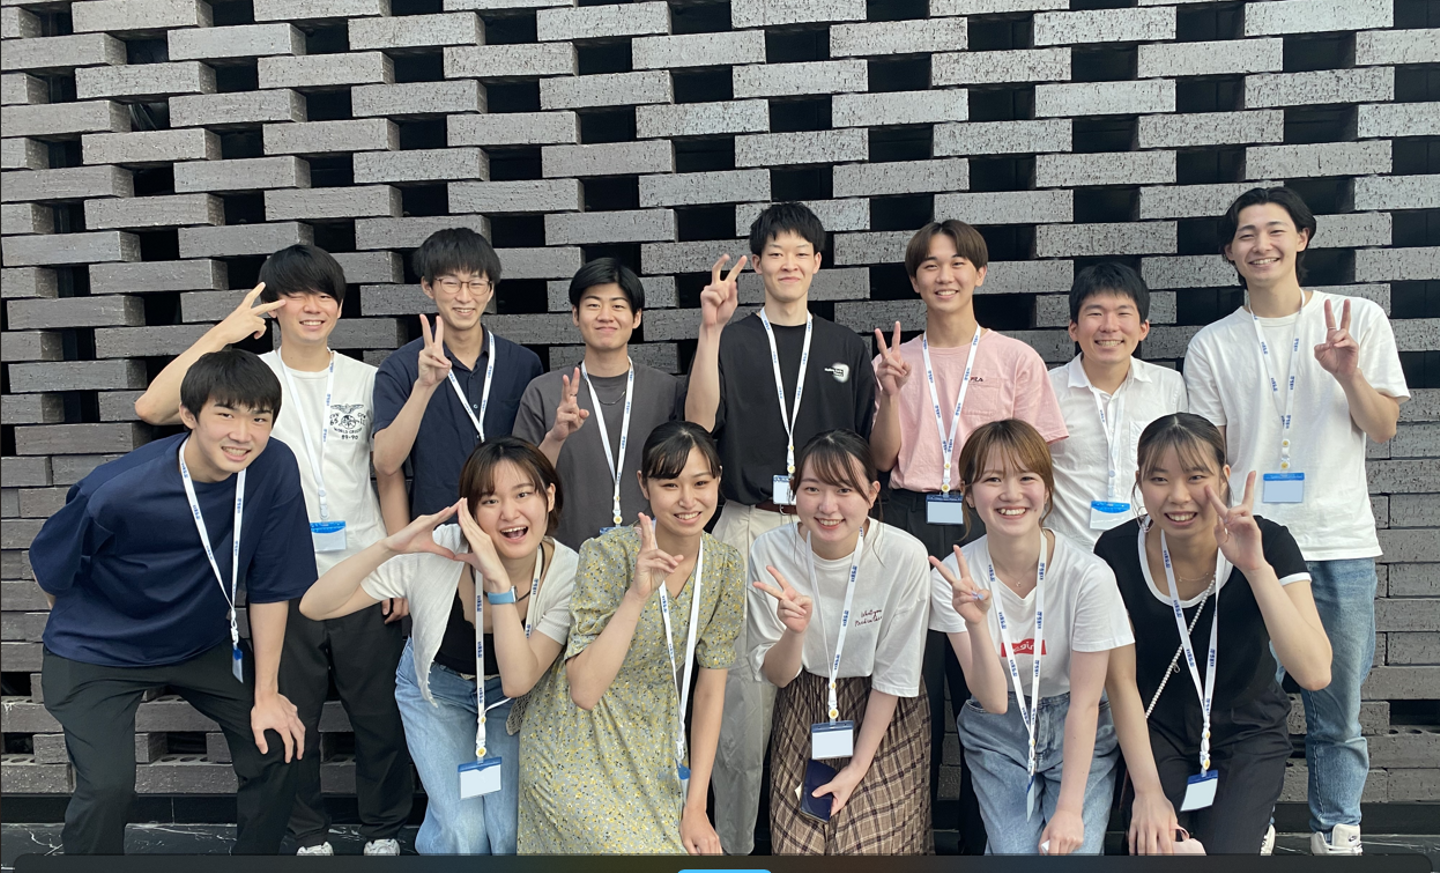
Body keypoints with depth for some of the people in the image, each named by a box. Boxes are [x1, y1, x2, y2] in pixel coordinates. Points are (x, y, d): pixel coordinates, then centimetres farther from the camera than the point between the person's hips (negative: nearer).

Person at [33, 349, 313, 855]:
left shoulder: (275, 469, -21)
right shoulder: (116, 492, -30)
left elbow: (270, 587, -12)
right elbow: (50, 568, -8)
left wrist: (266, 694, -8)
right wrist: (91, 625, 9)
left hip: (203, 643, 4)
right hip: (99, 652, -3)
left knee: (278, 746, -2)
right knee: (108, 786, -18)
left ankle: (255, 857, 23)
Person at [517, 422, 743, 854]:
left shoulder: (726, 569, -6)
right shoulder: (607, 555, -20)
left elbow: (709, 689, -1)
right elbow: (584, 690, -26)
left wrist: (696, 807, -4)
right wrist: (638, 593, -34)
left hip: (654, 750, 5)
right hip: (577, 751, -4)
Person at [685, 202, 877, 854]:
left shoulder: (845, 348, 13)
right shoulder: (733, 342, 6)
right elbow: (698, 423, -11)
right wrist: (709, 331, -15)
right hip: (748, 530, -2)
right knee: (742, 698, -3)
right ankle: (734, 844, 12)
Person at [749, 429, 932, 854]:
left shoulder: (905, 556, -21)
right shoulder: (770, 551, -16)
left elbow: (894, 676, -11)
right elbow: (776, 676, -9)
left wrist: (857, 768, -11)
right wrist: (795, 630, -30)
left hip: (884, 713, -1)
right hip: (804, 712, 2)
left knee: (871, 846, -9)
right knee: (797, 844, -4)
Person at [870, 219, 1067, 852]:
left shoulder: (1016, 360, 5)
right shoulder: (894, 361, 11)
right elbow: (882, 458, 6)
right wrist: (891, 392, -8)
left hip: (988, 526, -1)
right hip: (912, 524, 2)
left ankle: (983, 836, 14)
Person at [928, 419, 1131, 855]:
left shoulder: (1089, 575, -20)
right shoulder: (954, 576, -15)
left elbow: (1085, 702, -14)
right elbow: (993, 701, -17)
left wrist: (1069, 809, -16)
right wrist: (975, 623, -34)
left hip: (1077, 732, -1)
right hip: (997, 734, 1)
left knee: (1071, 852, -17)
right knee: (1015, 853, -16)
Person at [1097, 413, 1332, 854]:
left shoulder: (1270, 544, -18)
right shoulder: (1118, 553, -16)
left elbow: (1315, 673, -29)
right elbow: (1120, 679, -12)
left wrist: (1256, 567, -38)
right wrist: (1148, 792, -17)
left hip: (1247, 731, 0)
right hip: (1157, 730, 0)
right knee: (1153, 849, -21)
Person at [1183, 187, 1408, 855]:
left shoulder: (1359, 320, 7)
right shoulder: (1211, 346, 6)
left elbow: (1383, 429, 5)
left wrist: (1350, 375, -14)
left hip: (1340, 546, 1)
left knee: (1338, 711, 8)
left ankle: (1337, 832, 25)